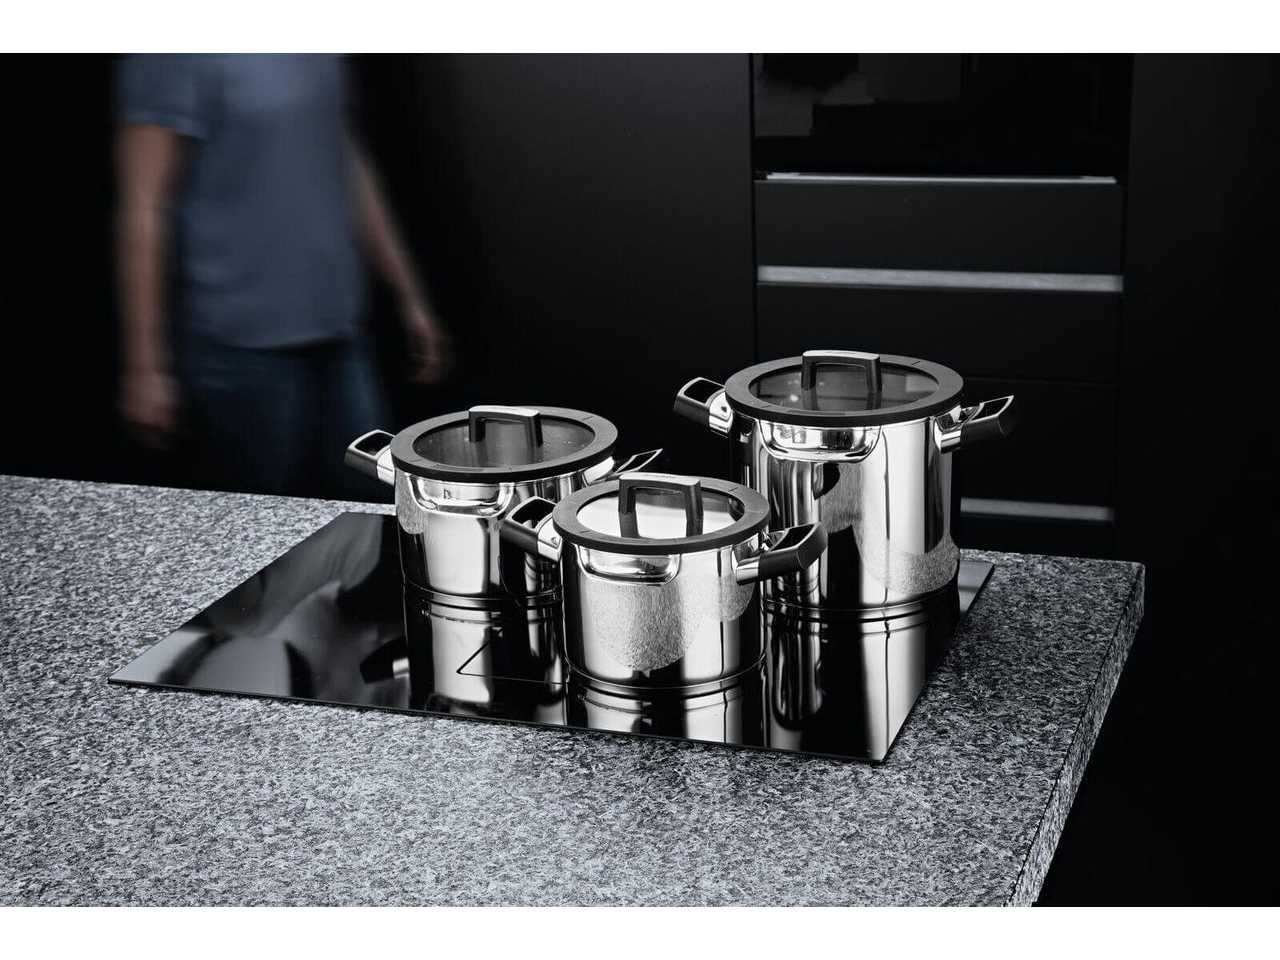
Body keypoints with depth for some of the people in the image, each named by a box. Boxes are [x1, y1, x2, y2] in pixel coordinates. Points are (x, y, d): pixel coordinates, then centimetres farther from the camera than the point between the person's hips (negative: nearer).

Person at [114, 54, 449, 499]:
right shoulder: (176, 58, -12)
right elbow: (144, 207, -14)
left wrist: (410, 296, 20)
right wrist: (146, 367, -16)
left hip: (338, 332, 7)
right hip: (242, 344, -7)